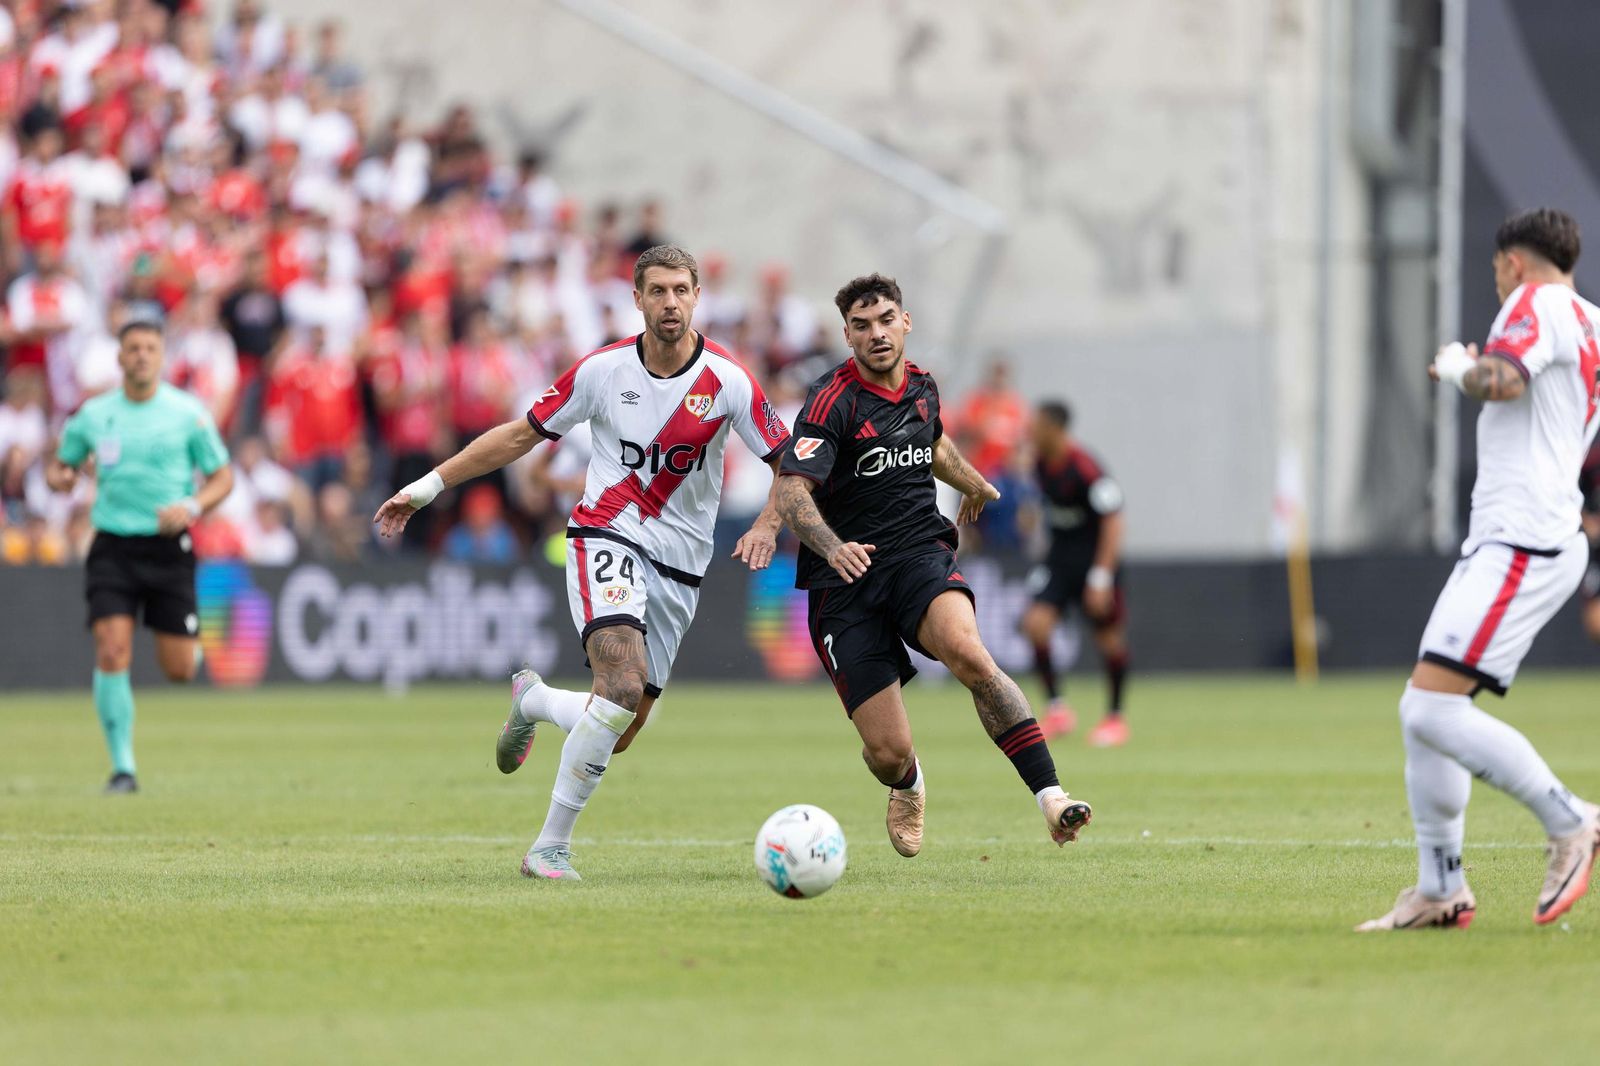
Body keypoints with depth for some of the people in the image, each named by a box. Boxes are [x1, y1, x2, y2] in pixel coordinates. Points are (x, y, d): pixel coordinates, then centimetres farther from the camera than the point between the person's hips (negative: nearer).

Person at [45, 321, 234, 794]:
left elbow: (222, 477, 4)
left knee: (179, 670, -2)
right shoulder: (92, 415, 5)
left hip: (168, 546, -1)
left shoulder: (188, 412, -1)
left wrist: (192, 507, -16)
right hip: (113, 547, 1)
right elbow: (62, 463, 18)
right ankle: (123, 767, -8)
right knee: (112, 653, -16)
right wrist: (58, 476, -6)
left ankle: (189, 641, 38)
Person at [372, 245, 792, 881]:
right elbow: (522, 435, 7)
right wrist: (429, 486, 7)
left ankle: (533, 700, 36)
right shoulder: (603, 370, -4)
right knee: (624, 684, -28)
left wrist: (767, 525, -19)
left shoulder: (727, 381, -6)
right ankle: (552, 845, -19)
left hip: (678, 568, 3)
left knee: (620, 731, 1)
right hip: (606, 538, -3)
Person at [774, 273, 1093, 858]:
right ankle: (908, 786, 34)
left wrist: (974, 482, 44)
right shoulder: (833, 399, -10)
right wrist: (833, 547, -38)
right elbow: (792, 491, -21)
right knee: (888, 753, -6)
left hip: (921, 554, 3)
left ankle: (1049, 794, -32)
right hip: (846, 578, -3)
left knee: (968, 653, -32)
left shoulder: (922, 386, 10)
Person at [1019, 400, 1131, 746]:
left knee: (1109, 636, 3)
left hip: (1094, 554, -6)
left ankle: (1115, 717, 20)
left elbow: (1112, 521, -21)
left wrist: (1101, 578, -23)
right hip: (1060, 554, 6)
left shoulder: (1085, 468, -23)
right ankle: (1057, 708, -4)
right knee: (1036, 623, -13)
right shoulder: (1039, 461, -2)